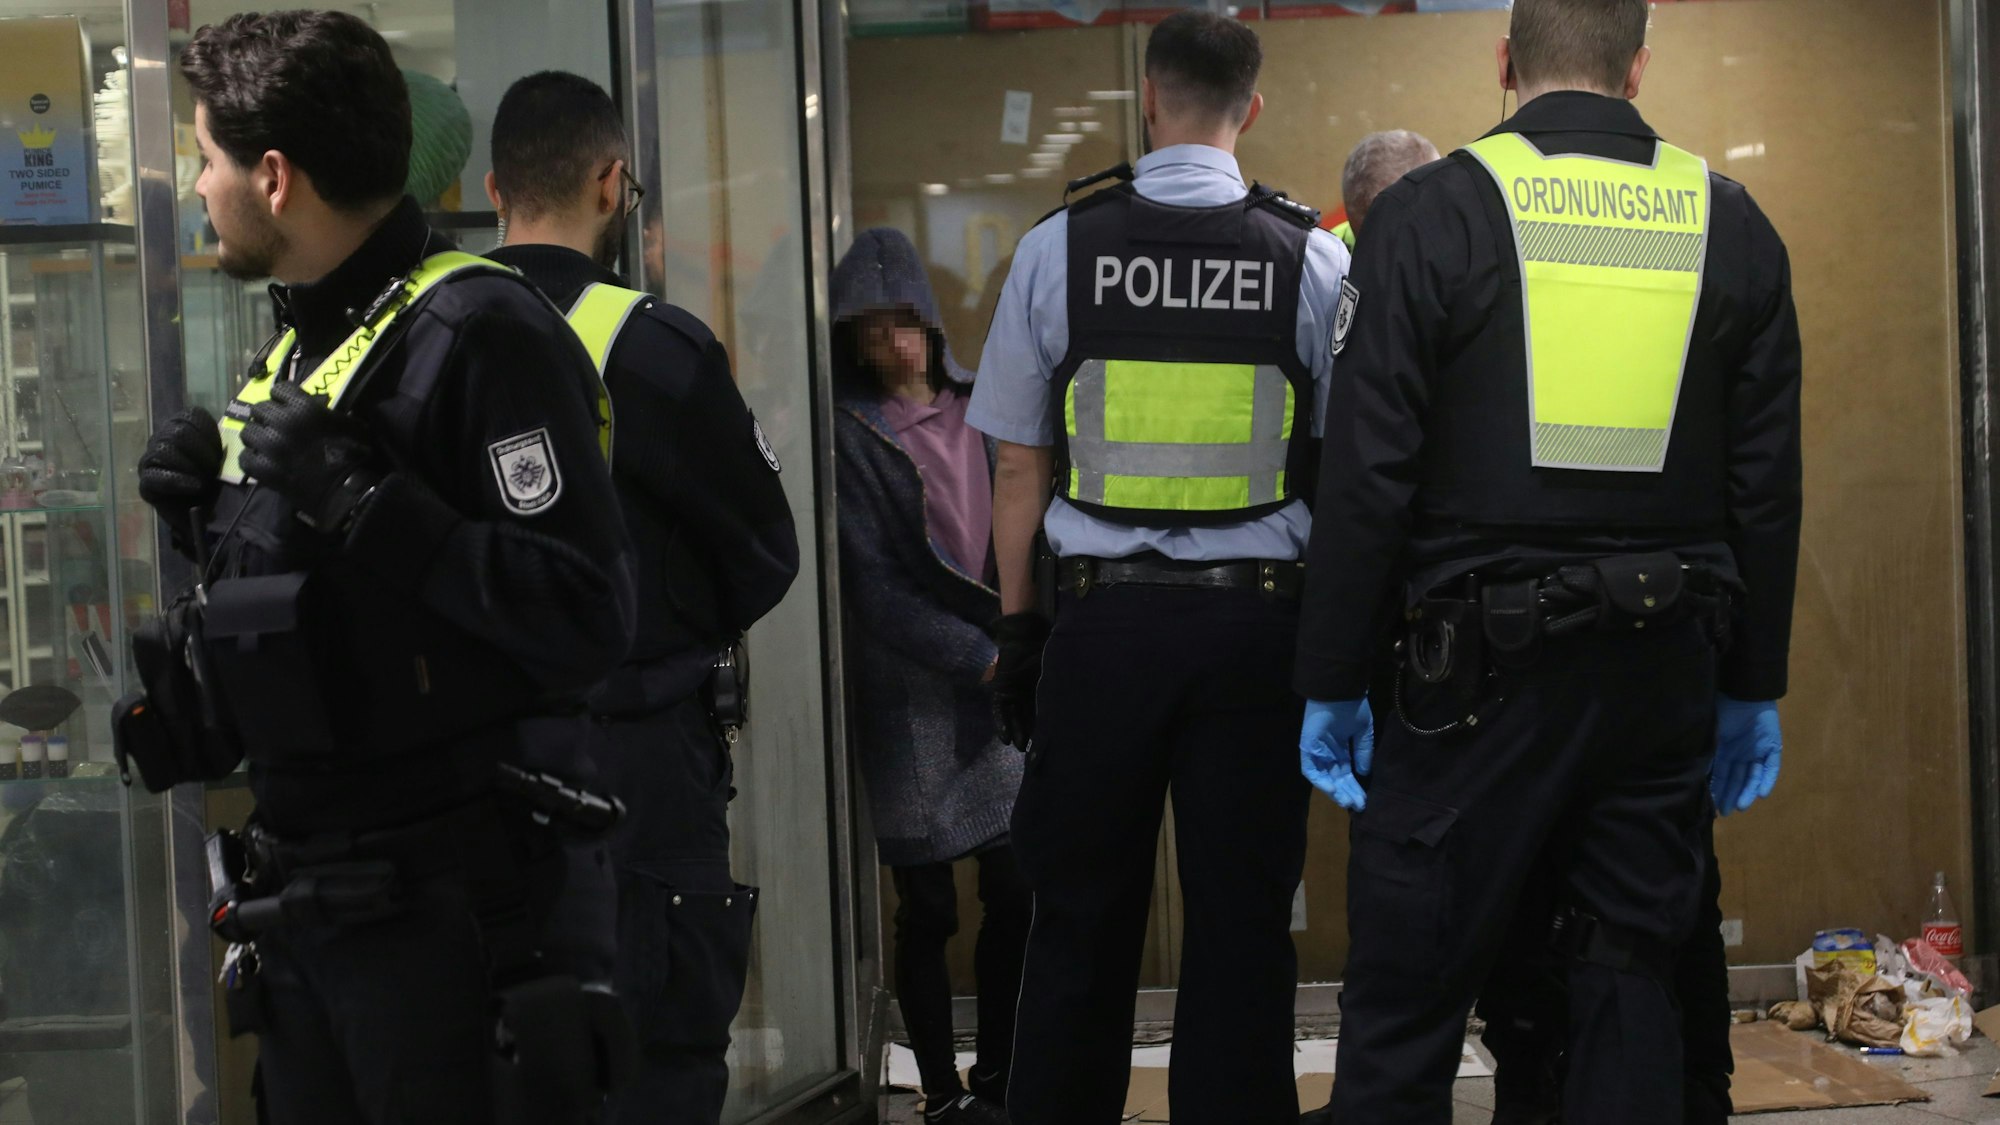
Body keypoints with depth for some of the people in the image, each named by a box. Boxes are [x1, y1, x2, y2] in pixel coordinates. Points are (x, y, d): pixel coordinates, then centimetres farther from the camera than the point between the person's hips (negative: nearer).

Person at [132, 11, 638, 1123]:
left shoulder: (476, 333, -14)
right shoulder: (296, 344, 14)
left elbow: (587, 622, -24)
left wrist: (360, 500, -24)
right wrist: (212, 513, 6)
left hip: (455, 904, -9)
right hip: (301, 898, 9)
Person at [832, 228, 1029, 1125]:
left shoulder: (975, 408, 8)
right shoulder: (852, 434, -5)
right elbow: (874, 590, -9)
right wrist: (978, 655, -14)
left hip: (1001, 684, 4)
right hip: (911, 696, -4)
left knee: (1015, 891, 3)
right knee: (928, 909, 2)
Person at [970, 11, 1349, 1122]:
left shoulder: (1058, 247, 0)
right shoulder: (1313, 258, -1)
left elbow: (1019, 467, 3)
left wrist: (1019, 632, 10)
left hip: (1101, 617, 0)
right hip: (1257, 616, 0)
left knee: (1083, 910, 10)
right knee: (1243, 917, 7)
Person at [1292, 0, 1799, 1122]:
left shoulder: (1431, 215, -5)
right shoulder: (1732, 226, 6)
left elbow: (1369, 477, -7)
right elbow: (1770, 485, 9)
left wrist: (1333, 684, 0)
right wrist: (1754, 687, 16)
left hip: (1481, 673, -3)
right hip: (1665, 671, 4)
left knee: (1404, 1004, 2)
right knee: (1633, 987, 12)